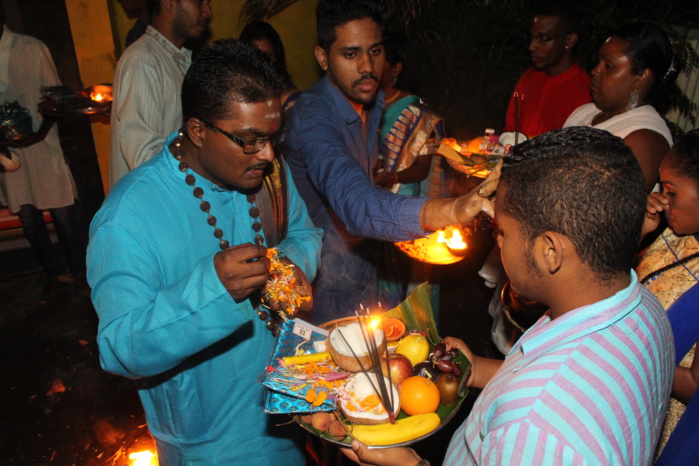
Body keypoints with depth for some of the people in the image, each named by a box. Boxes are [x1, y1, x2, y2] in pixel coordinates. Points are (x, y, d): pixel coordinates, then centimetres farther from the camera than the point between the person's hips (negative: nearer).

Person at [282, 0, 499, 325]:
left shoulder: (374, 104, -3)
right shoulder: (311, 118, -29)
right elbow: (354, 202, -47)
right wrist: (450, 211, -60)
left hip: (362, 273, 7)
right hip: (324, 290, -7)